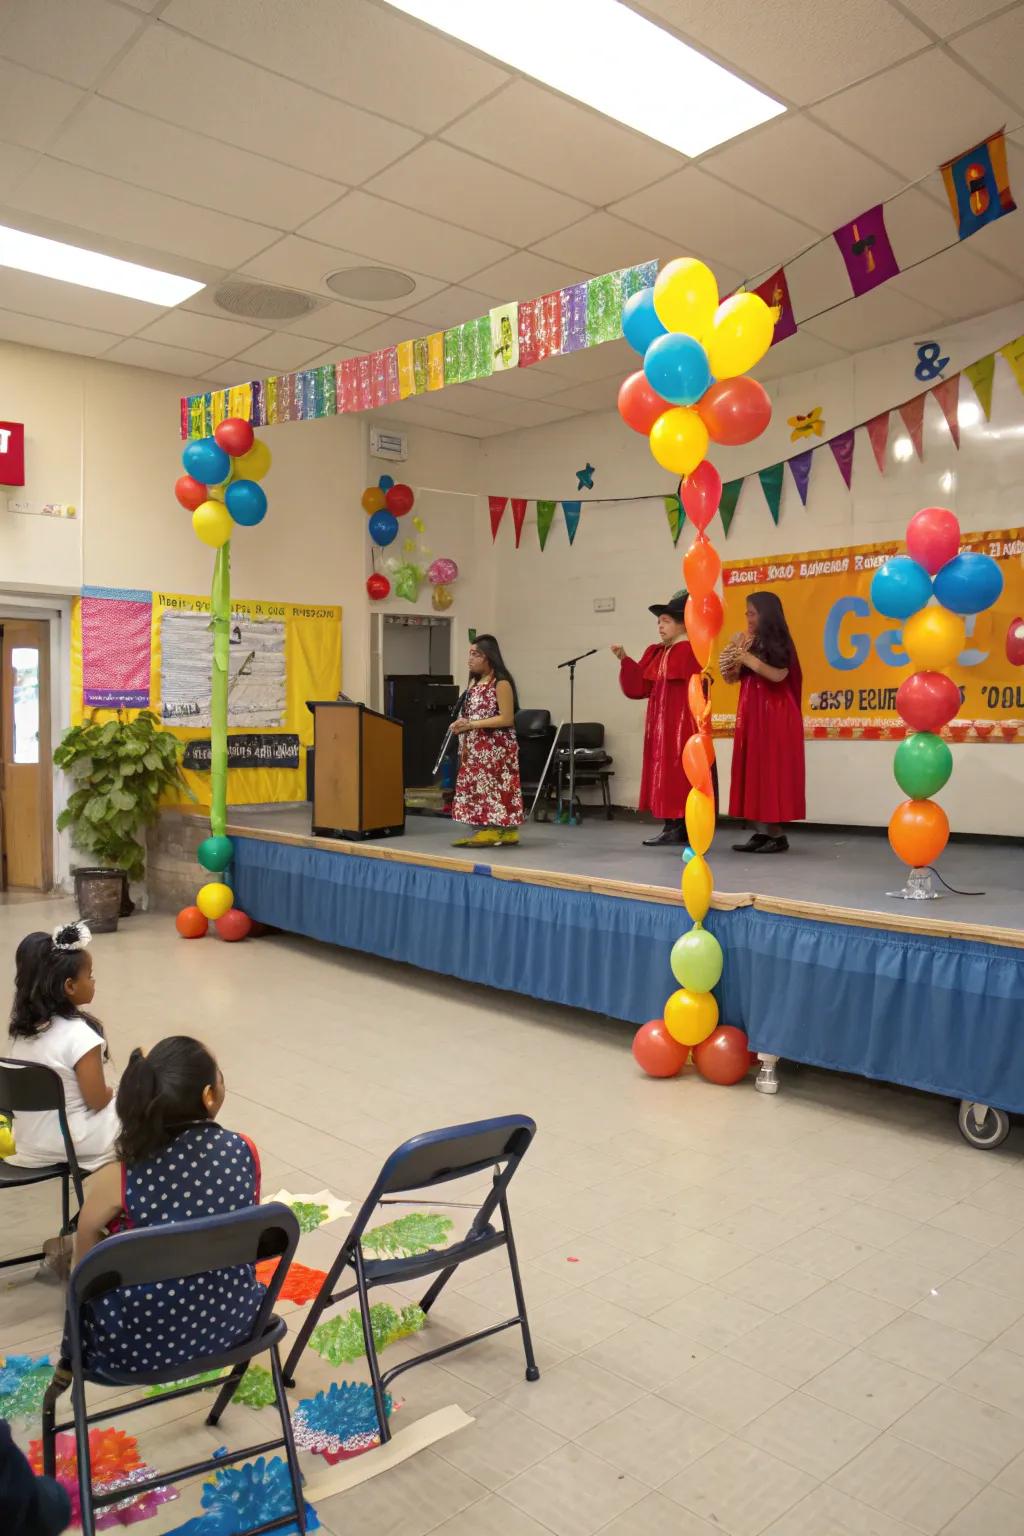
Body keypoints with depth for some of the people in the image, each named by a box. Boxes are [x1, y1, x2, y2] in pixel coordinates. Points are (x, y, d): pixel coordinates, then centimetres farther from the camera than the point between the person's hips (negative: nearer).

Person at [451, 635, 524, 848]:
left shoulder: (501, 683, -11)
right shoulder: (474, 682, 15)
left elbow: (507, 719, -17)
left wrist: (471, 724, -18)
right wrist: (461, 725, 1)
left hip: (495, 748, -8)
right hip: (476, 748, 9)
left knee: (494, 788, -8)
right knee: (478, 788, 6)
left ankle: (504, 832, -4)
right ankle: (487, 830, 10)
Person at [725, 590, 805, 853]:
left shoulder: (778, 643, -6)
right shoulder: (749, 642, 11)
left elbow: (778, 675, -19)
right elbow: (732, 679, 13)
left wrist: (749, 659, -18)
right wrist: (733, 659, -4)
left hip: (773, 713, -7)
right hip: (751, 713, 7)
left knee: (772, 770, -7)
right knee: (753, 770, 4)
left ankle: (778, 835, -3)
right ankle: (761, 832, 7)